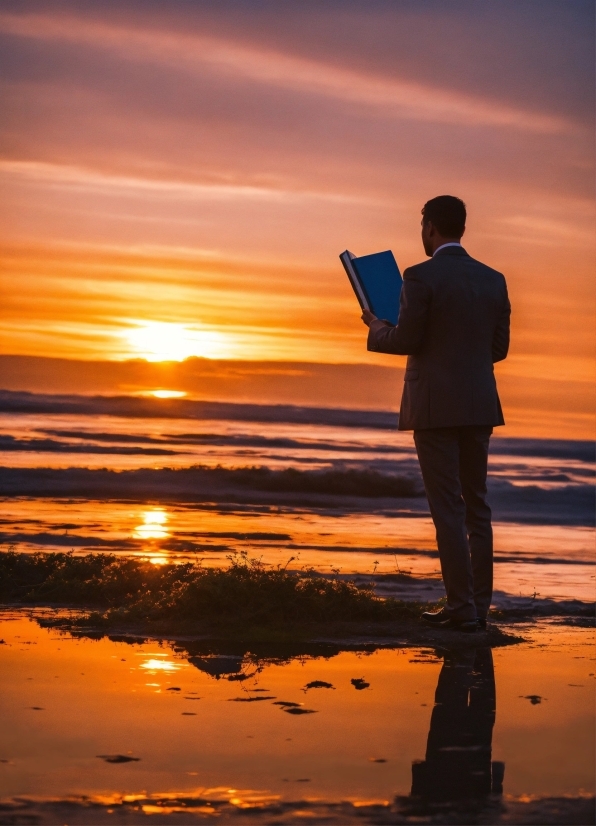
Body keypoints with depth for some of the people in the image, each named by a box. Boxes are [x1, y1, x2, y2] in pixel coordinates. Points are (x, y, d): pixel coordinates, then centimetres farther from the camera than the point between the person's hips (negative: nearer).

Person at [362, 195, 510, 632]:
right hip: (478, 405, 5)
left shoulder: (420, 276, -10)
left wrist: (376, 326, 9)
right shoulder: (494, 279, 8)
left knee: (448, 509, -3)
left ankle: (462, 607, -4)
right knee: (476, 505, 12)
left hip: (435, 406, -5)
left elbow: (406, 341, -12)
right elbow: (499, 347, 10)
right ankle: (479, 605, 12)